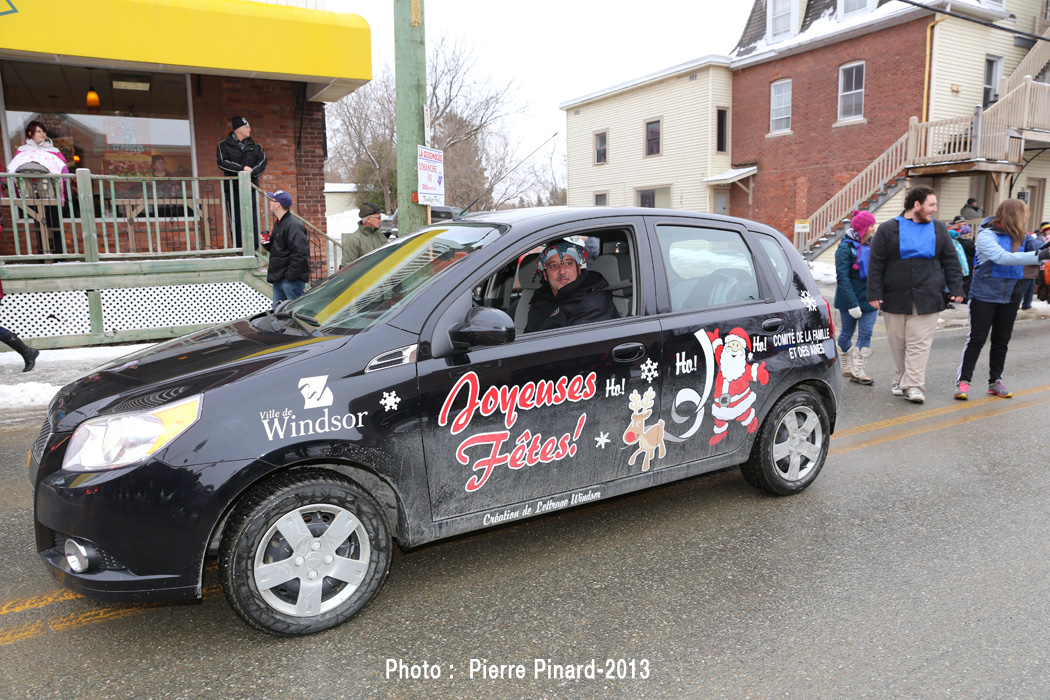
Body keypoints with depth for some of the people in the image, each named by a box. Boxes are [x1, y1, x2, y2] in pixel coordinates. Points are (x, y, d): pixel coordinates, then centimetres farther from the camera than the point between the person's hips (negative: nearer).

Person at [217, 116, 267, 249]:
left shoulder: (254, 146, 14)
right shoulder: (224, 145, 6)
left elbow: (263, 161, 4)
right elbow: (222, 162, -6)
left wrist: (251, 171, -13)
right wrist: (242, 168, -14)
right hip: (233, 188, -2)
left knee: (253, 220, -3)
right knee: (236, 221, -1)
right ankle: (239, 249, 3)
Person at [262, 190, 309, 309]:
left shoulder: (293, 225, -16)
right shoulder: (278, 224, 17)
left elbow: (300, 253, -23)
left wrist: (290, 276, -22)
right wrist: (267, 243, 6)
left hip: (291, 279, -10)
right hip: (278, 279, 10)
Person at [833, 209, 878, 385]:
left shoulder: (871, 245, 8)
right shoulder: (845, 248, -11)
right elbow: (842, 278, -16)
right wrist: (852, 304, -21)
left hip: (869, 299, 5)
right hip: (850, 299, -5)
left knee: (866, 334, -3)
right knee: (847, 333, 10)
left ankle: (858, 371, -1)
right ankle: (846, 366, 28)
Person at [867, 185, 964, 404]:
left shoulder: (939, 229, 12)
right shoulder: (888, 229, 2)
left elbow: (950, 261, 14)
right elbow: (876, 264, 0)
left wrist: (956, 289, 6)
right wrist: (874, 294, -6)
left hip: (927, 300, 1)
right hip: (895, 299, -1)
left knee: (919, 344, -5)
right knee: (898, 343, 7)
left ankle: (913, 385, -5)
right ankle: (902, 379, 23)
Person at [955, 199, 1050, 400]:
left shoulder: (1020, 237, 7)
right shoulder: (986, 235, -13)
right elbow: (1002, 257, -25)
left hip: (1010, 297, 6)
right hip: (985, 295, -6)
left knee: (1002, 340, 12)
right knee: (976, 339, -4)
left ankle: (995, 381, 22)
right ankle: (963, 381, 2)